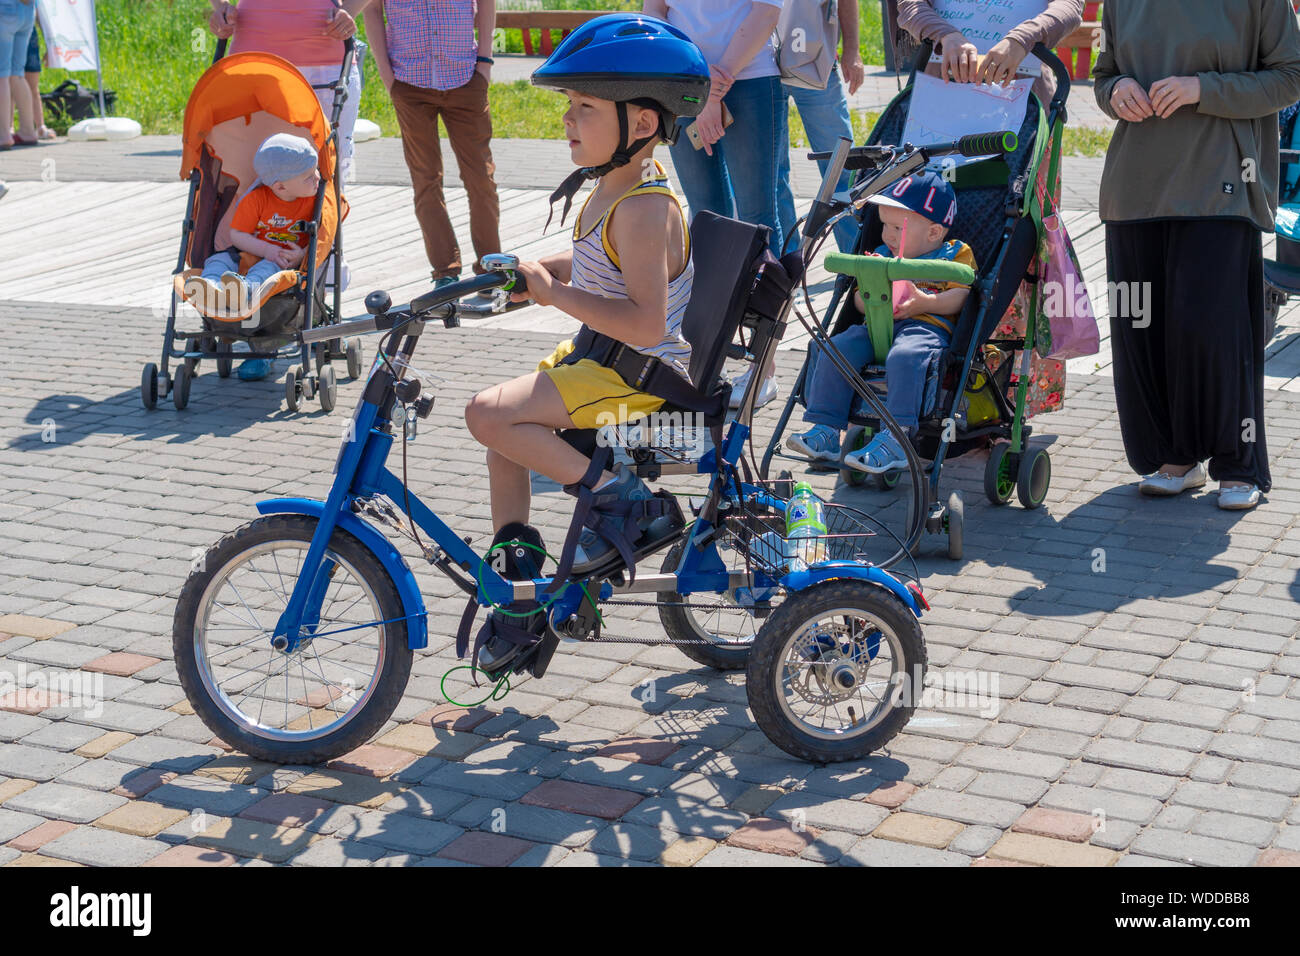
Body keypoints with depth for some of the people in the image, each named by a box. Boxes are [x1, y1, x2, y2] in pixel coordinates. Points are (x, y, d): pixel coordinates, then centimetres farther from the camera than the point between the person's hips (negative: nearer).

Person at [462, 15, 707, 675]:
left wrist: (554, 293, -27)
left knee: (489, 415, -20)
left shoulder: (643, 207, -23)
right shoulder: (614, 186, 7)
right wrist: (532, 270, 8)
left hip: (642, 371, -10)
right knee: (503, 432, 14)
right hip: (598, 356, 10)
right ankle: (516, 580, 22)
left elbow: (646, 322, -31)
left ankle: (614, 497, -8)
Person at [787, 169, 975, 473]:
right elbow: (859, 299, 23)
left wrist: (925, 302, -19)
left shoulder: (956, 254, 11)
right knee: (835, 350, -20)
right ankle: (825, 431, -18)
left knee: (903, 356, -39)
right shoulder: (882, 255, 27)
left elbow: (960, 296, -2)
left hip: (928, 326, -6)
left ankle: (895, 441, -41)